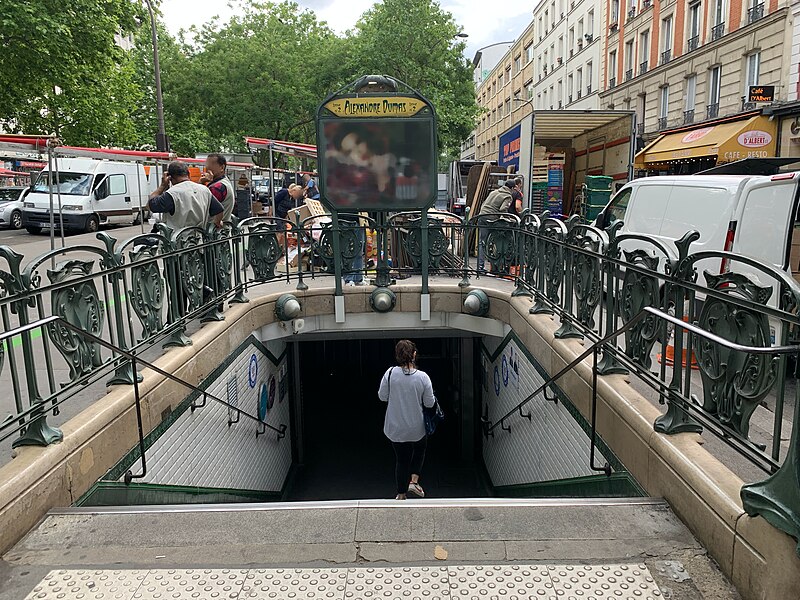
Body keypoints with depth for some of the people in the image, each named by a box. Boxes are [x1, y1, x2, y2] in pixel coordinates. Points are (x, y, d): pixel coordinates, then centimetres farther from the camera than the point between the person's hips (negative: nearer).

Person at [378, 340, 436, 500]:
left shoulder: (390, 373, -16)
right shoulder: (423, 377, -18)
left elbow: (382, 396, -7)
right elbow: (430, 403, -9)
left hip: (394, 428, 1)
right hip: (416, 428, -1)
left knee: (401, 459, 19)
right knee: (420, 450, 29)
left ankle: (401, 494, 29)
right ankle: (414, 481, 19)